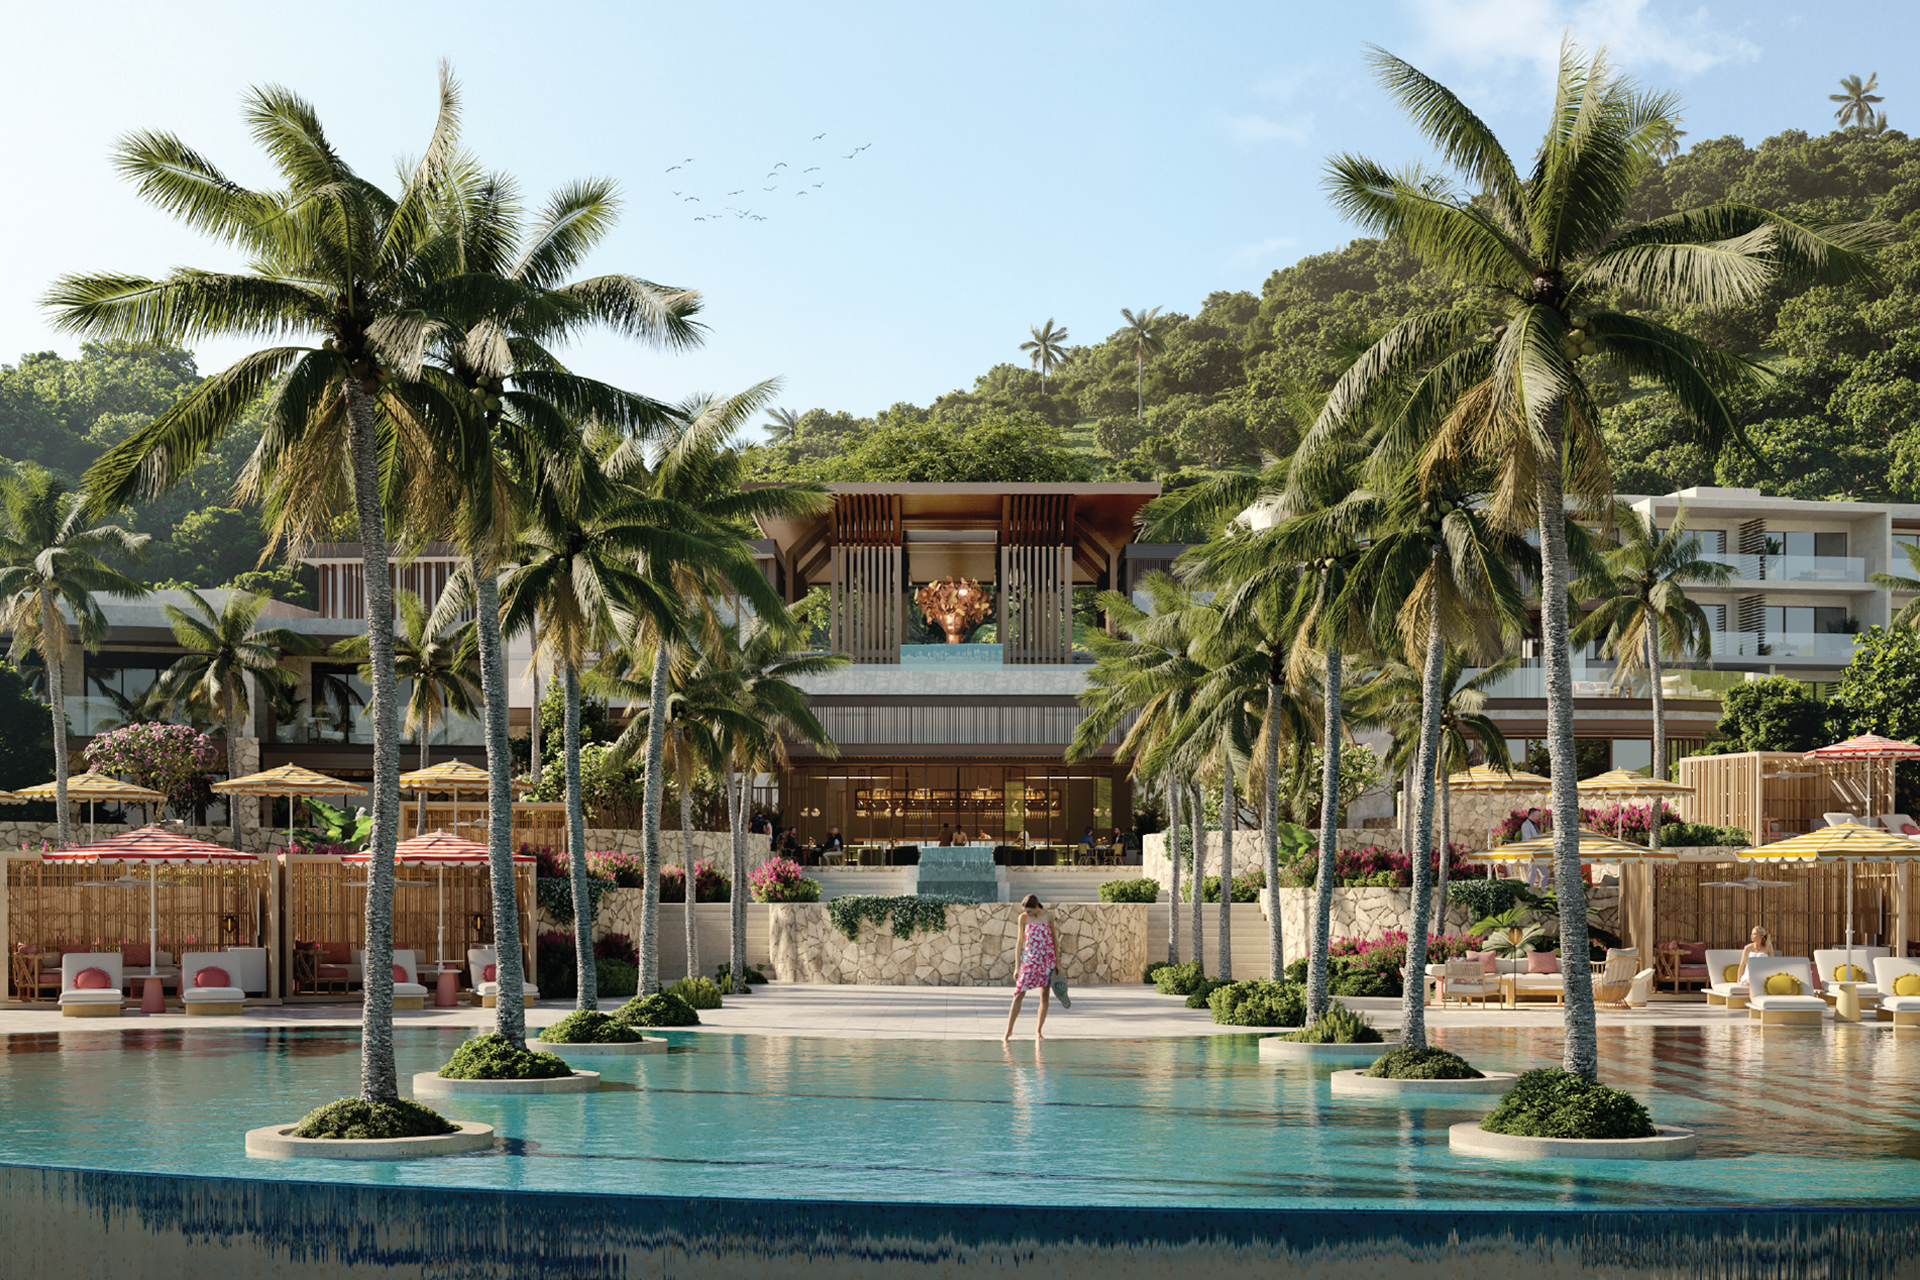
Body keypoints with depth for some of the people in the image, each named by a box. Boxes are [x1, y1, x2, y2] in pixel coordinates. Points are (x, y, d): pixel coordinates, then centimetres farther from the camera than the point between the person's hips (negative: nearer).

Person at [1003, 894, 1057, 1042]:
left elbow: (1054, 937, 8)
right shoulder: (1023, 918, -2)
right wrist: (1017, 966, 0)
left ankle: (1038, 1030, 14)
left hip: (1047, 959, 1)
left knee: (1045, 996, 3)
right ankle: (1009, 1030, 3)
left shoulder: (1048, 916, -1)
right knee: (1018, 995, -5)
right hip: (1030, 960, -1)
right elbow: (1020, 942, 2)